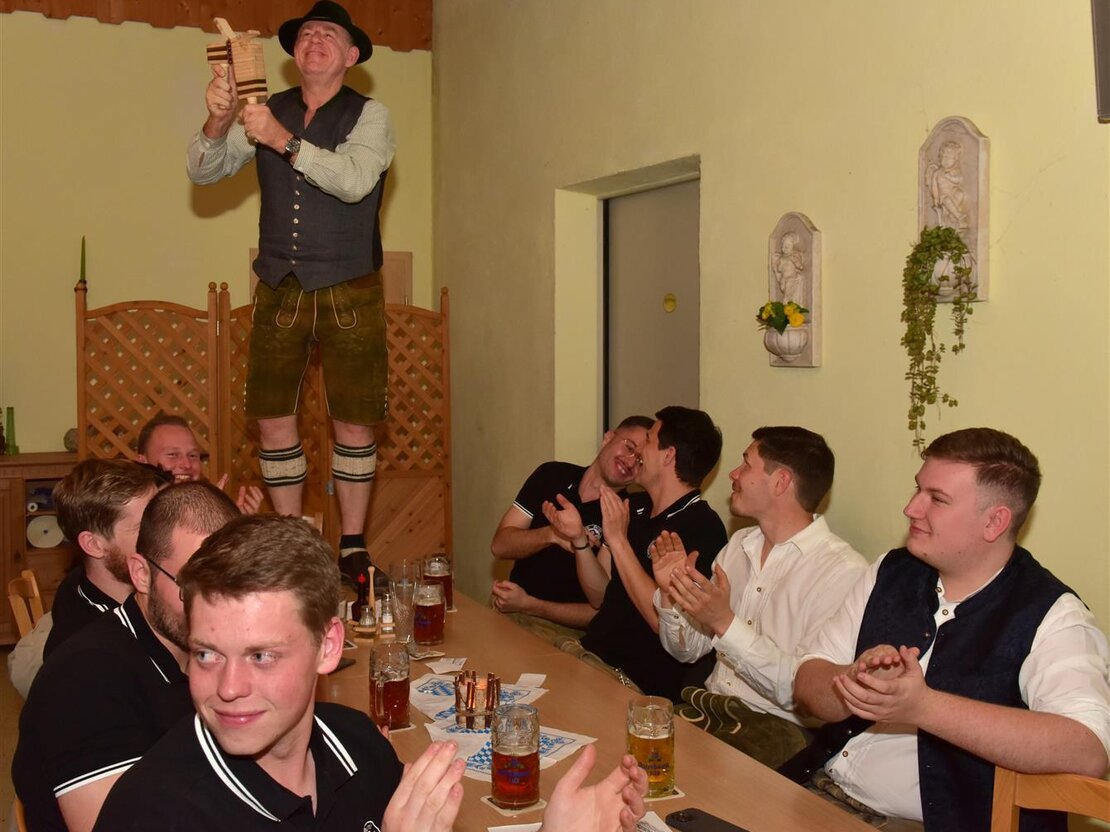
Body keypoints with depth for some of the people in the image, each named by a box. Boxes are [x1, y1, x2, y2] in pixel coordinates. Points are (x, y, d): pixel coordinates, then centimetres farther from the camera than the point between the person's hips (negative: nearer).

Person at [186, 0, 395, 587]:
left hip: (349, 295, -3)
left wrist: (286, 142, -28)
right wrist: (217, 122, -19)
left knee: (354, 424, 1)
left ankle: (353, 547, 15)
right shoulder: (265, 112, 7)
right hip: (278, 290, 3)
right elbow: (203, 171, 0)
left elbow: (354, 180, -19)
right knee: (272, 421, 4)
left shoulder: (370, 116, -1)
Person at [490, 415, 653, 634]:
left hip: (565, 633, -5)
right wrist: (552, 534, -20)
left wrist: (528, 605, -18)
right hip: (508, 614, 5)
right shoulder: (552, 475, 4)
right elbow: (500, 545, -1)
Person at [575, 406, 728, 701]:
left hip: (641, 685, -7)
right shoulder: (635, 511, 11)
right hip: (592, 655, 7)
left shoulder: (703, 528, -14)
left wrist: (619, 542, -20)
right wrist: (579, 539, -3)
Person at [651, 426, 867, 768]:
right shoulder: (739, 545, 12)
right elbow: (687, 649, 16)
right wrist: (669, 594, -4)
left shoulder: (843, 570, -12)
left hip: (778, 725, -6)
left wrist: (726, 624, -24)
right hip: (707, 706, 7)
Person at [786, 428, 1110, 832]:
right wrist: (857, 680, -17)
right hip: (824, 792, 5)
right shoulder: (891, 572, 7)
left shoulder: (1050, 615, -10)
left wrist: (921, 707, -30)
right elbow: (807, 684, 5)